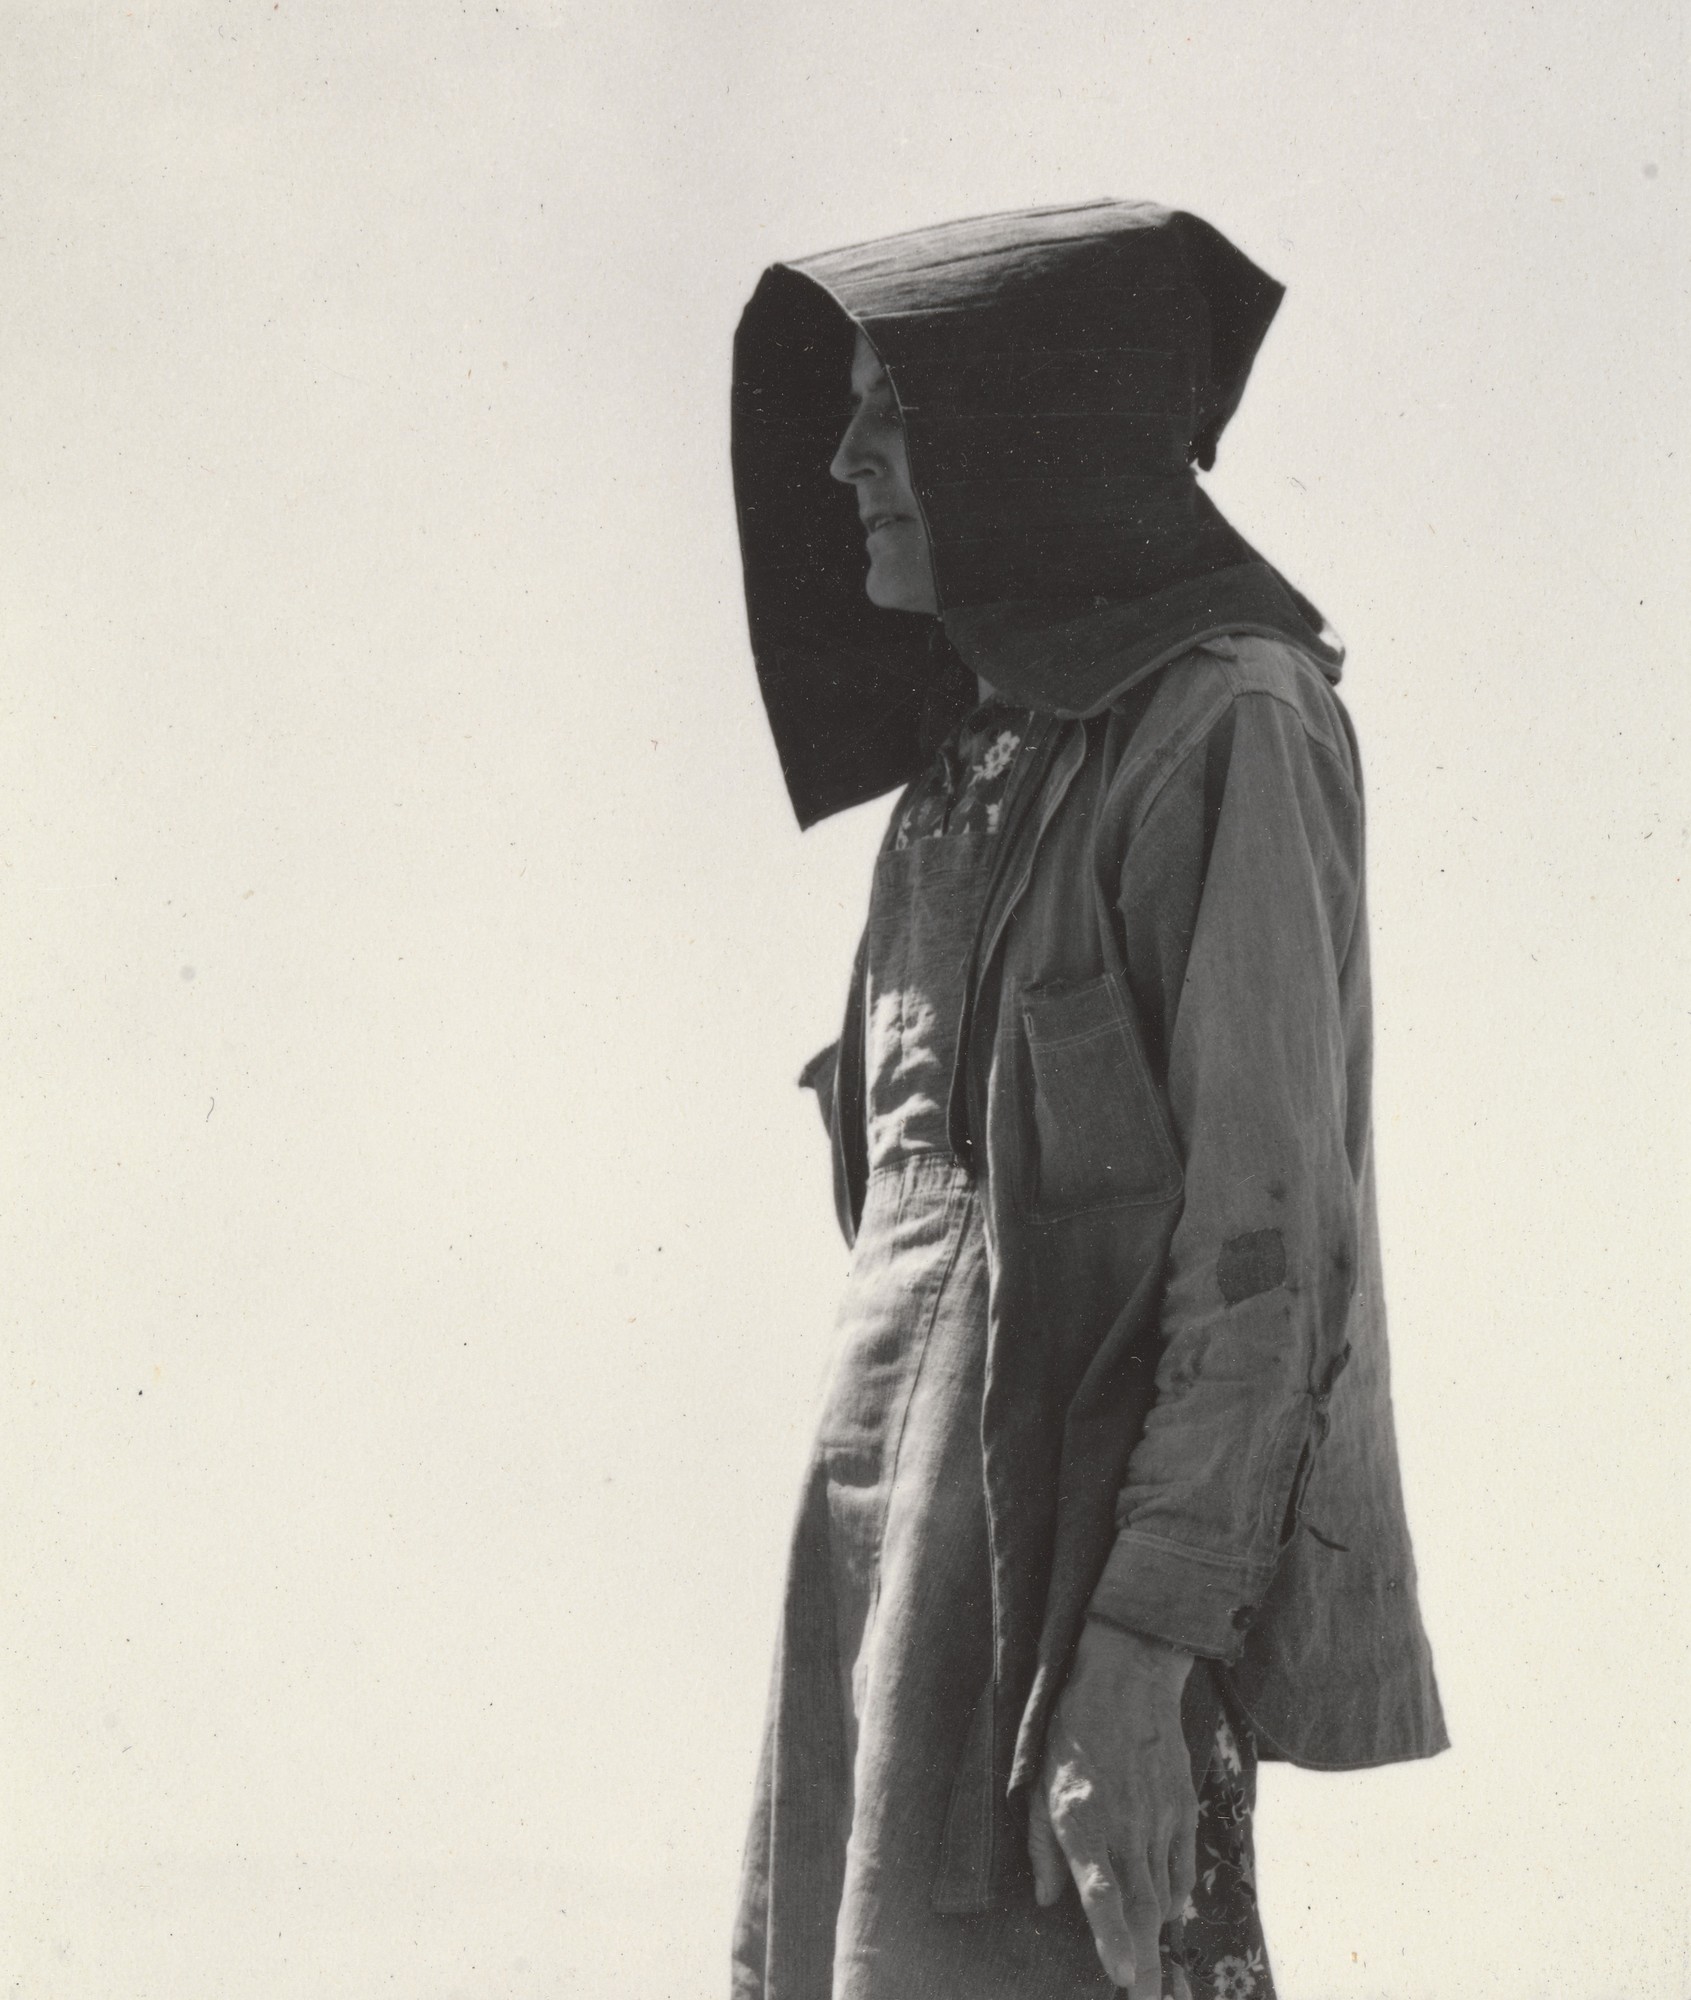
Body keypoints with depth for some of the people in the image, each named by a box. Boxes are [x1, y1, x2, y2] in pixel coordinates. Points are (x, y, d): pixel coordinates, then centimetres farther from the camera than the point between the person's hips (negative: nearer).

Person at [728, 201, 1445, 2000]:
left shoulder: (1228, 725, -6)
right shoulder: (981, 763, 19)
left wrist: (1144, 1639, -21)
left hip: (1089, 1504, -8)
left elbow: (1269, 1212, -14)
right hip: (914, 1502, 8)